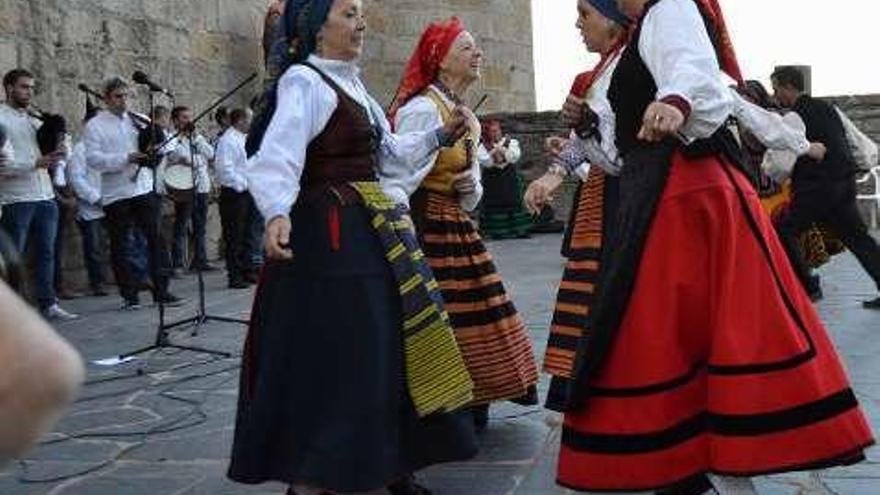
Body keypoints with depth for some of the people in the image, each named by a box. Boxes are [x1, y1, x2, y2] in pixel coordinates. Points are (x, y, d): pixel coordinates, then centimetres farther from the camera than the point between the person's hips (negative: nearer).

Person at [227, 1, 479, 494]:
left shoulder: (354, 85, 18)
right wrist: (278, 212, -42)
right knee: (332, 353, -7)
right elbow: (278, 154, -25)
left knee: (382, 348, 14)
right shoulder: (304, 82, -11)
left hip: (371, 233, 10)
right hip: (331, 236, -9)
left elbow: (388, 153, 26)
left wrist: (442, 134, 19)